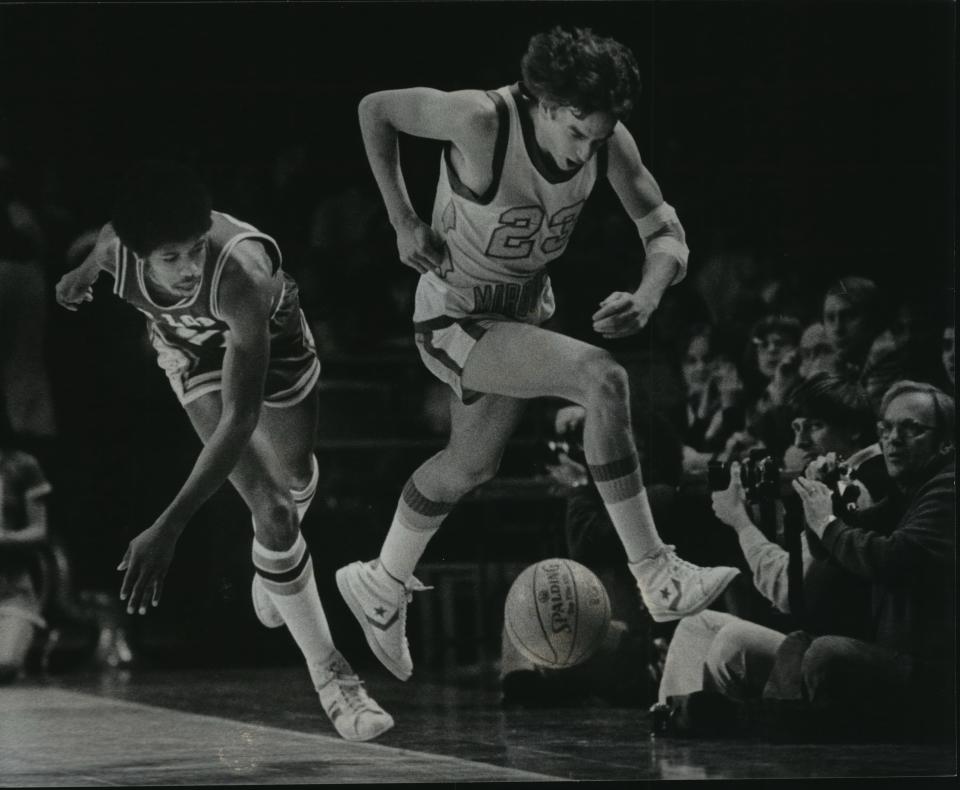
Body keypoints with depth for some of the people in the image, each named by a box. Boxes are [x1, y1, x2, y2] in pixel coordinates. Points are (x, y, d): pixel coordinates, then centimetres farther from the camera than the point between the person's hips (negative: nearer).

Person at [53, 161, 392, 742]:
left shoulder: (241, 273, -48)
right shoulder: (119, 248, -37)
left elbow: (240, 418, -50)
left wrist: (169, 529, -55)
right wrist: (84, 273, 18)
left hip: (267, 332, -1)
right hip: (191, 347, 1)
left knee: (296, 480, 23)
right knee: (273, 512, -11)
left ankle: (274, 564, 60)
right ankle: (328, 672, 4)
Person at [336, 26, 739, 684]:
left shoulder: (608, 139, -15)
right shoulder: (483, 122, -29)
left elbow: (666, 234, -10)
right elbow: (374, 109, -16)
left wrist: (647, 299, -31)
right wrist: (403, 221, -16)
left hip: (526, 309, 7)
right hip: (455, 320, -7)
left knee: (470, 465, 22)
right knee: (602, 381, -26)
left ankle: (382, 586, 46)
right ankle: (656, 577, -23)